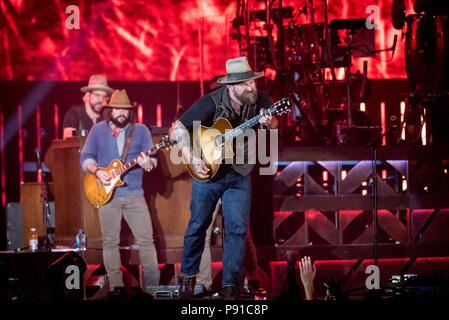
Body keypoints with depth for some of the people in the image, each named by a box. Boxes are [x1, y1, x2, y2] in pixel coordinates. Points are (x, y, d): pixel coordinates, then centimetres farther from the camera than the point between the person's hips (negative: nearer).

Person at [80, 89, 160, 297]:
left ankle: (152, 285, 1)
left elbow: (152, 158, 3)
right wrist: (97, 171, -11)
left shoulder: (141, 130, 7)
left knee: (146, 238, -4)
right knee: (110, 241, 1)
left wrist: (148, 163, -21)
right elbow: (86, 158, 7)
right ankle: (116, 286, 7)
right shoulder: (98, 130, 6)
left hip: (134, 194, 0)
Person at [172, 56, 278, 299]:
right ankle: (187, 278, 26)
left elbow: (274, 125, -4)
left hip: (239, 175, 2)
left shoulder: (259, 100, -11)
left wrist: (269, 122, -29)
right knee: (198, 226, 9)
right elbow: (178, 127, -16)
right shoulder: (212, 103, -20)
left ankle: (230, 286, 0)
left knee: (238, 229, -5)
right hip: (207, 171, -2)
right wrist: (192, 159, -24)